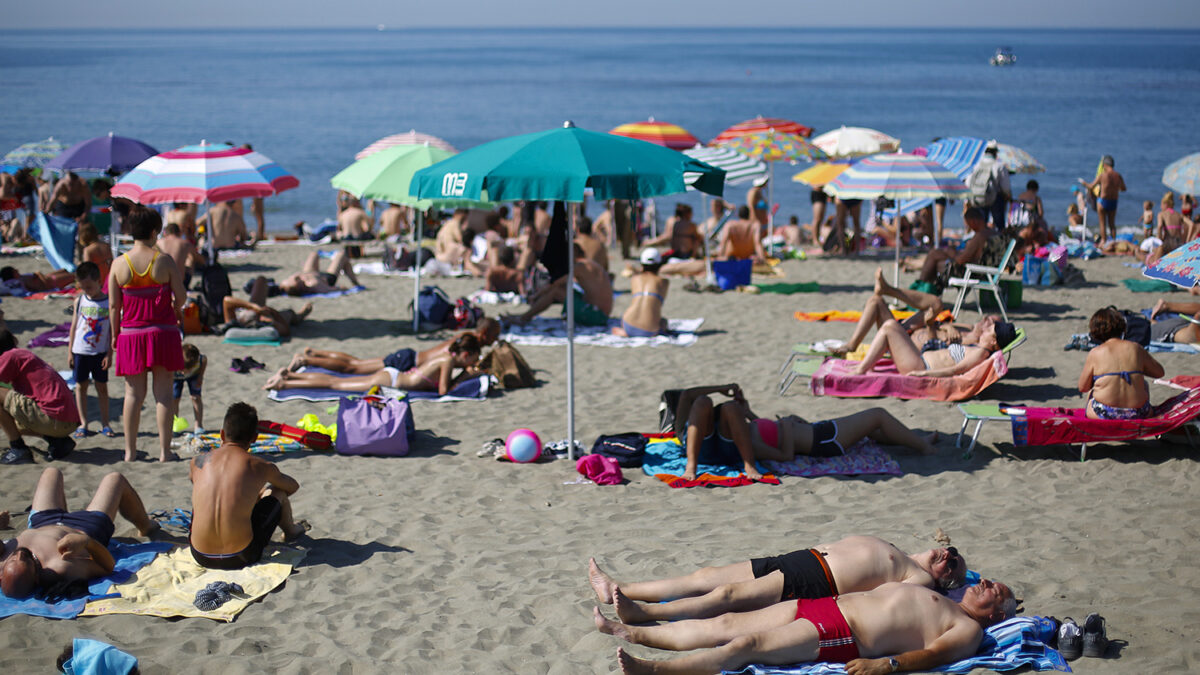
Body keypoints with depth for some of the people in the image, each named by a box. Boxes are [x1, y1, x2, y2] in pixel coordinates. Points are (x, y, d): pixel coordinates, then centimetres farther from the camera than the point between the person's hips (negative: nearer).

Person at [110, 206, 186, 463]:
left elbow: (113, 305, -1)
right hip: (163, 332, -1)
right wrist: (177, 311, 18)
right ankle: (164, 450, 4)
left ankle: (130, 450, 10)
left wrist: (115, 335, 10)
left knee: (134, 393, 7)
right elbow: (181, 296, -4)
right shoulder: (164, 260, -7)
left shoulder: (119, 264, -3)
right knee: (163, 392, 3)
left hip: (131, 333, 1)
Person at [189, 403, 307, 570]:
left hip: (200, 556, 3)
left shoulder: (198, 462, 2)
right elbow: (293, 487, 22)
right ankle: (291, 531, 54)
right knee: (277, 491, 21)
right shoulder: (261, 466, -4)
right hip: (240, 559, -3)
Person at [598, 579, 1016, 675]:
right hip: (829, 606, 8)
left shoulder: (968, 629, 2)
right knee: (725, 625, 1)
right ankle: (631, 632, 2)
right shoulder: (937, 600, 28)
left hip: (844, 637, -8)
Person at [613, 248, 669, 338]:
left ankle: (623, 332, 3)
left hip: (629, 326, 2)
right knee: (664, 322, 34)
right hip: (649, 331, -2)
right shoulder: (664, 282, 13)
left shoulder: (634, 278, 17)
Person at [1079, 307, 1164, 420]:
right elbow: (1159, 372, 12)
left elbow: (1082, 388, 3)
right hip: (1138, 414, 2)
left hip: (1103, 414, -1)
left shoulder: (1095, 353, -3)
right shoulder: (1135, 348, 2)